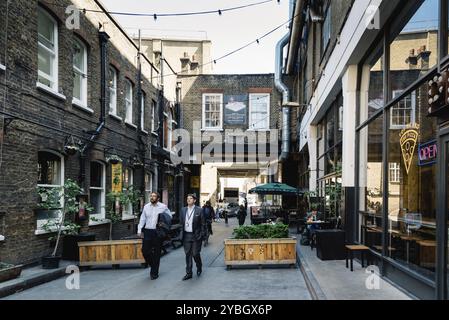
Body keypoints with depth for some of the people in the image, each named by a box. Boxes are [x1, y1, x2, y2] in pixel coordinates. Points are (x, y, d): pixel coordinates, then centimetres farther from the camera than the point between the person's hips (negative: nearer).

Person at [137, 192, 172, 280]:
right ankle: (152, 265, 27)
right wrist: (139, 230, 3)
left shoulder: (163, 207, -1)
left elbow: (169, 217, 9)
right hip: (147, 231, 3)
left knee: (156, 253, 3)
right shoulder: (146, 207, 7)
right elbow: (142, 219, 9)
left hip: (158, 232, -3)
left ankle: (154, 273, 16)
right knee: (145, 250, 0)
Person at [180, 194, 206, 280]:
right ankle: (188, 273, 15)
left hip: (196, 236, -4)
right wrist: (181, 234, 3)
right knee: (188, 255, 7)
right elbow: (181, 222, 11)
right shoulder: (183, 210, 8)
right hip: (186, 235, 4)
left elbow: (203, 224, -4)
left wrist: (202, 235, -8)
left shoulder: (199, 210, -5)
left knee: (195, 254, 0)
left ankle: (199, 267, 28)